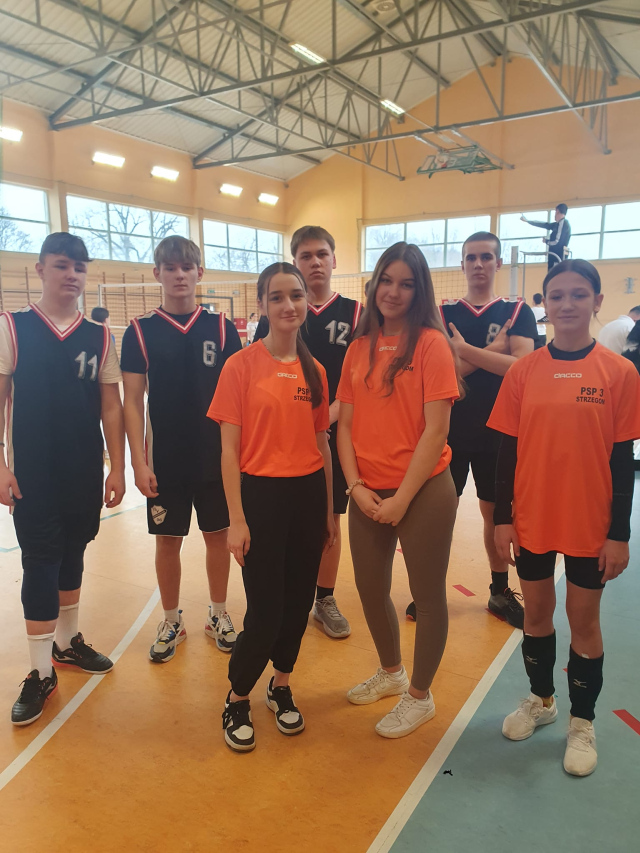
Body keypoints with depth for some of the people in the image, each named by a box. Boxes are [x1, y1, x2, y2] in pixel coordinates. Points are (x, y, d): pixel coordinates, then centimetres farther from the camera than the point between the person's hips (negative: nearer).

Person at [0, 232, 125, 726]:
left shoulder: (99, 337, 2)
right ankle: (41, 673, 14)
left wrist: (117, 467, 0)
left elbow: (111, 406, 3)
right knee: (41, 562, 1)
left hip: (85, 472, 3)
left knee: (72, 555, 16)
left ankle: (67, 642, 35)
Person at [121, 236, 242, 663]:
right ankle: (172, 621, 28)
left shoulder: (221, 327, 1)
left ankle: (219, 615, 29)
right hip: (165, 460, 0)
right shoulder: (141, 331, -1)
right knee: (168, 541, 9)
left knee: (218, 536, 11)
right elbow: (133, 400, -2)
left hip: (216, 457, 1)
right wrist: (139, 462, -7)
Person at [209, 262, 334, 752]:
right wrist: (237, 519, -11)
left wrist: (330, 510, 13)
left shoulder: (314, 371, 6)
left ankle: (281, 686, 38)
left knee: (299, 602, 14)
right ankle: (237, 699, 28)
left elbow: (322, 444, 11)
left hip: (308, 495, 4)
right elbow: (229, 449, -7)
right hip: (261, 495, -4)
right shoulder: (242, 365, -7)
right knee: (265, 612, 2)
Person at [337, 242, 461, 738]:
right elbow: (346, 424, 6)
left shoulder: (431, 343, -9)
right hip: (368, 494, 6)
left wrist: (401, 498, -13)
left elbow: (436, 428, -13)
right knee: (371, 591, 18)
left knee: (427, 595, 9)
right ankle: (391, 673, 45)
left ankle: (420, 695, 33)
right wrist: (356, 486, -6)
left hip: (423, 491, -5)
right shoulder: (360, 349, 7)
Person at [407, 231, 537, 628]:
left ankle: (501, 591, 30)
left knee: (497, 513, 12)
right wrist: (493, 351, -16)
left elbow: (522, 367, -16)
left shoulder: (518, 312, 1)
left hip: (498, 431, 0)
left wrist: (466, 350, -19)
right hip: (450, 429, 0)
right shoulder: (444, 312, 3)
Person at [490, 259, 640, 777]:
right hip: (531, 520, 2)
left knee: (584, 621, 12)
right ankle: (541, 700, 41)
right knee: (536, 613, 17)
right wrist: (503, 518, -1)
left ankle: (582, 722, 33)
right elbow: (509, 450, 1)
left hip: (590, 524, -2)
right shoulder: (524, 371, -2)